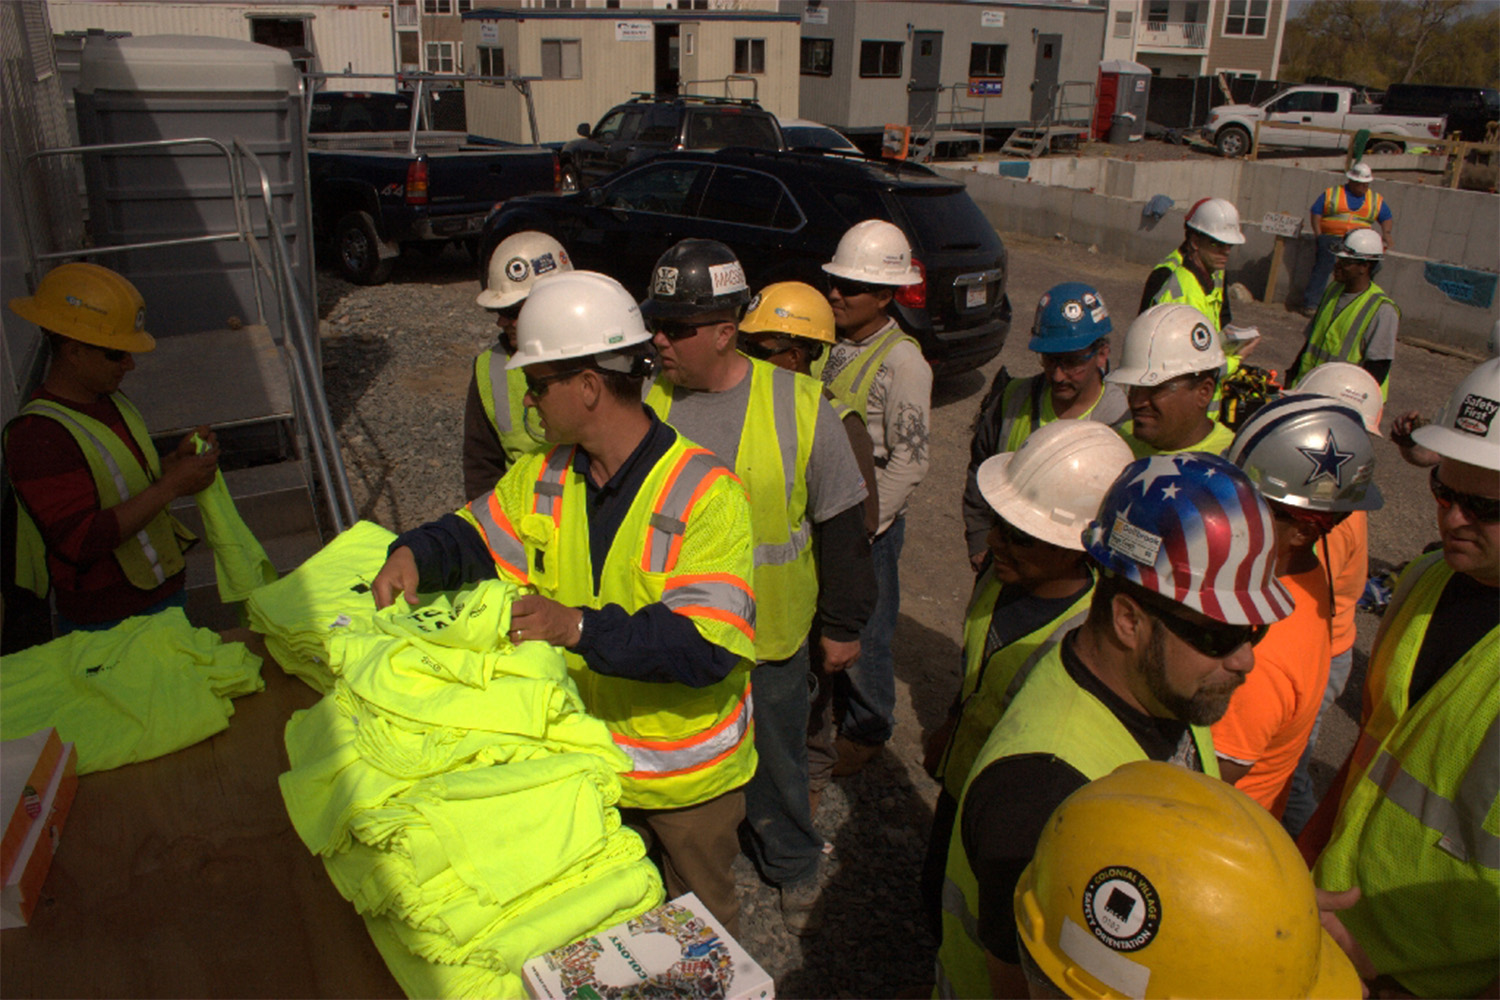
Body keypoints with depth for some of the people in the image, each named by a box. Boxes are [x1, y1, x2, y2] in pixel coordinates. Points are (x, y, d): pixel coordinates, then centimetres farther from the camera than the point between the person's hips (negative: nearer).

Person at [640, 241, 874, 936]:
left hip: (771, 639, -2)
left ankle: (794, 868, 46)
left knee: (775, 761, 19)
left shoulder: (799, 404, -14)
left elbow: (839, 523, -6)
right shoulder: (648, 402, -8)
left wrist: (843, 624, -1)